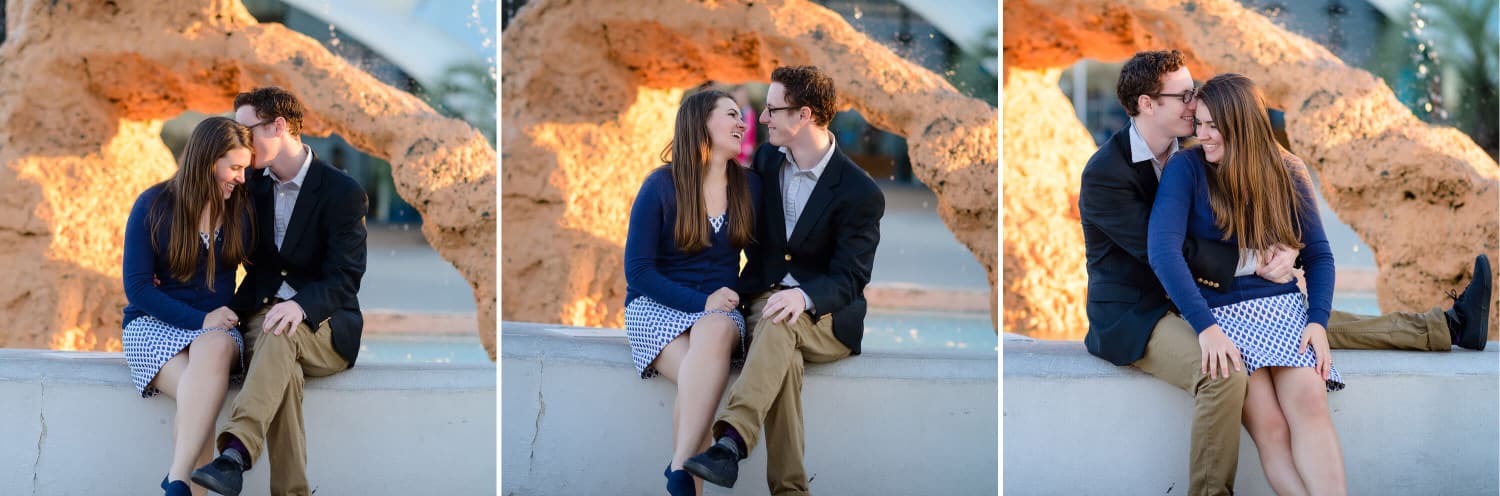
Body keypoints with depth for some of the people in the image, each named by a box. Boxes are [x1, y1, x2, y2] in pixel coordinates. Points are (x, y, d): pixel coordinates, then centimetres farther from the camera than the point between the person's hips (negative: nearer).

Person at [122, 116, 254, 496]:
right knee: (197, 394, -36)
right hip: (154, 323, -1)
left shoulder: (243, 208, 6)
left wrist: (232, 313, -2)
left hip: (217, 328, 1)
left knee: (216, 348, -39)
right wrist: (199, 319, -15)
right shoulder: (154, 206, -2)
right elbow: (136, 286, -5)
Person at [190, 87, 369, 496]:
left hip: (323, 326, -3)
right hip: (263, 316, 3)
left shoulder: (342, 192, -5)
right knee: (283, 367, -34)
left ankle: (235, 454, -54)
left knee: (282, 335, -38)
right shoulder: (253, 187, 12)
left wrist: (301, 306, -33)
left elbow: (344, 278, -13)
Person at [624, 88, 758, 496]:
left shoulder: (749, 186, 8)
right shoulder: (661, 186, -3)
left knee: (716, 332, -37)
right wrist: (701, 301, -16)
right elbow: (637, 270, -5)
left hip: (718, 308, 2)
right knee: (704, 375, -35)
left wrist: (739, 295, -3)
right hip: (656, 305, -2)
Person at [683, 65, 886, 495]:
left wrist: (803, 297, -33)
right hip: (762, 300, 3)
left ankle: (731, 442, -56)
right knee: (784, 359, -34)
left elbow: (850, 279, -14)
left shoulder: (861, 193, -8)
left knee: (782, 323, -40)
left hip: (827, 319, -3)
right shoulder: (767, 158, 9)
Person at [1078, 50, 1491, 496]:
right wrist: (1252, 262, -25)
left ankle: (1447, 327, 13)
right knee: (1224, 372, -34)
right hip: (1133, 318, -8)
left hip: (1190, 304, 8)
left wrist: (1285, 249, -17)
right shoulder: (1104, 175, -19)